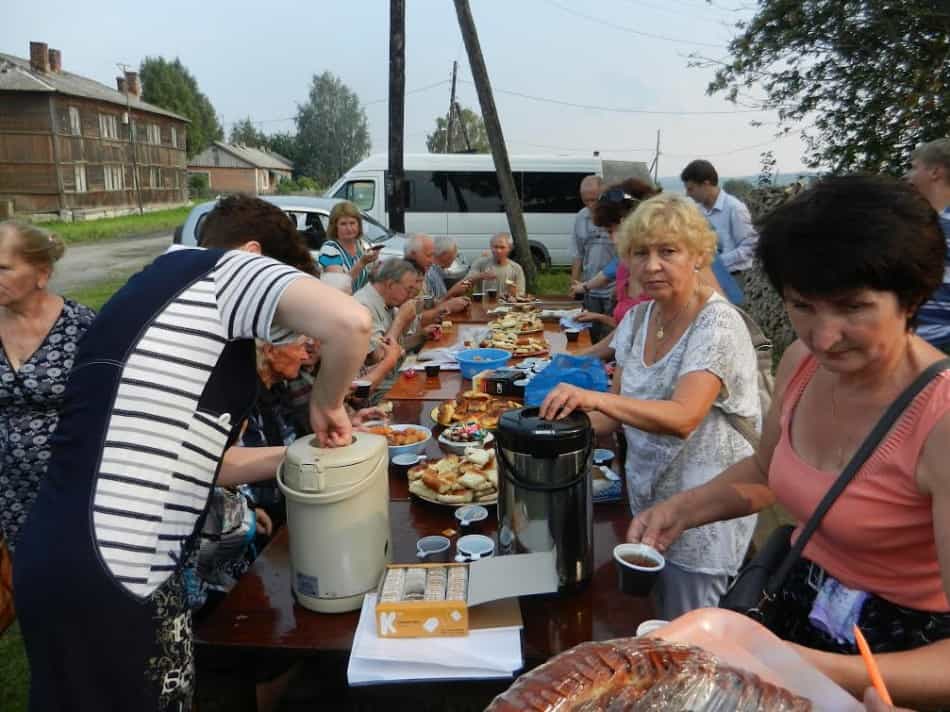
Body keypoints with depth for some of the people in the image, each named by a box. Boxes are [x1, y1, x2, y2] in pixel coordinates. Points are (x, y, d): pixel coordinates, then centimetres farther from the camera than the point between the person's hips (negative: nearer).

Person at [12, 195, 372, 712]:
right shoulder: (226, 268, -6)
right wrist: (326, 404, -8)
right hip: (112, 578, -9)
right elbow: (349, 322, -27)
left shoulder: (151, 288, 20)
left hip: (56, 558, 9)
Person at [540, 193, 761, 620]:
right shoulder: (637, 319, 2)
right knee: (654, 625, 23)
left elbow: (682, 418, -33)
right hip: (646, 497, 7)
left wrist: (595, 399, -45)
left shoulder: (718, 325, -19)